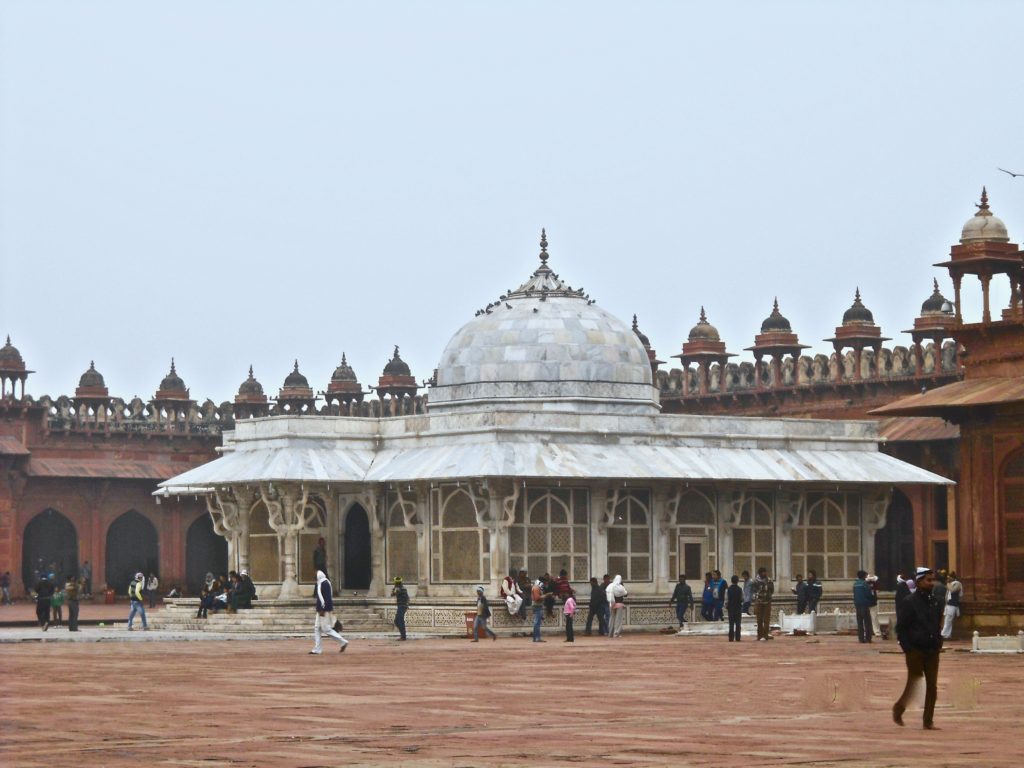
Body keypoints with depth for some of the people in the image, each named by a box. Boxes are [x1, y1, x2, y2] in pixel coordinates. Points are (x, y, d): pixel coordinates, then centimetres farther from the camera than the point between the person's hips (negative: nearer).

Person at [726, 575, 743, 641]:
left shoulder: (728, 589, -3)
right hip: (738, 607, -1)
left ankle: (731, 638, -1)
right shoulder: (740, 589, -6)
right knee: (738, 623, 2)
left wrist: (726, 606, 11)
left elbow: (726, 599, -2)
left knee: (731, 623, 4)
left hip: (730, 608, 1)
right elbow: (742, 599, -2)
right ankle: (737, 638, -2)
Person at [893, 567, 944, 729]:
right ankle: (898, 709, 23)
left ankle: (928, 720, 8)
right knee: (913, 684, 0)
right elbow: (901, 629, -8)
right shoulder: (910, 602, -8)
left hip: (932, 651, 5)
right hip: (915, 651, -5)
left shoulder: (936, 602, 9)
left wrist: (938, 644, 8)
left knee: (932, 687, 2)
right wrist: (908, 649, -14)